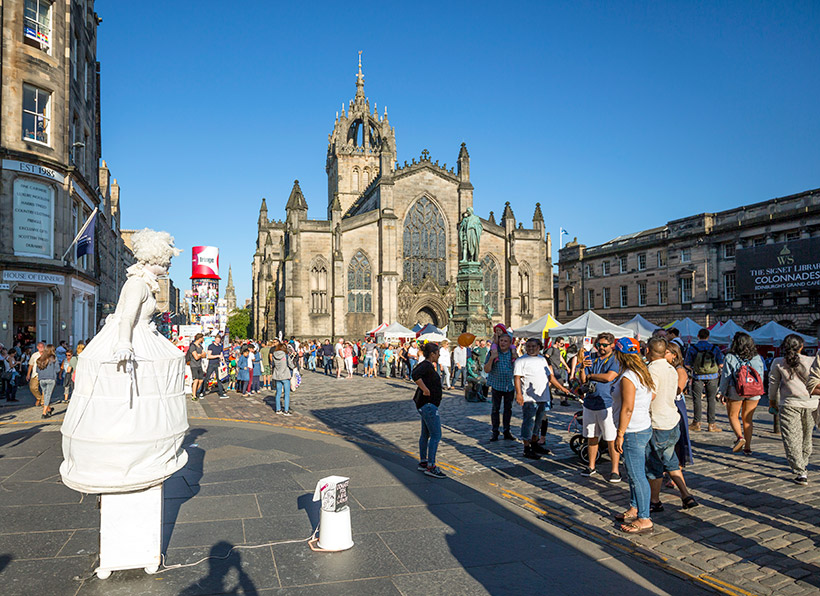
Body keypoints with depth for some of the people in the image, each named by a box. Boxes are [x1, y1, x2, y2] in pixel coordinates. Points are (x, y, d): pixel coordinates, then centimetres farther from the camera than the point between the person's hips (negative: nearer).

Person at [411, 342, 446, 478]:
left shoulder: (427, 365, 13)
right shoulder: (426, 365, -18)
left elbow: (416, 373, 30)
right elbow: (415, 375, -35)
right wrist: (425, 390, -29)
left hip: (426, 404, 11)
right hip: (428, 404, -11)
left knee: (425, 434, 18)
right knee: (436, 435, -7)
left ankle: (423, 462, 28)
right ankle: (430, 467, -4)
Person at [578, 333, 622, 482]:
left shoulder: (615, 361, -2)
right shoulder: (592, 360, 15)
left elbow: (609, 377, -17)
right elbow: (582, 380, 8)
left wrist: (590, 375, -3)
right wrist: (582, 368, -13)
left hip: (607, 404, -5)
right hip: (590, 403, 5)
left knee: (612, 440, -3)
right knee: (591, 437, 12)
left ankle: (615, 470, 6)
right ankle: (591, 467, 23)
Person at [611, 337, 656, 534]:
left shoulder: (628, 377, -20)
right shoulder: (642, 374, 10)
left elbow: (627, 409, -23)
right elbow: (653, 396, 17)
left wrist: (620, 434, -18)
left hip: (633, 432, -10)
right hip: (644, 427, 10)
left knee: (637, 476, -2)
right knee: (634, 473, 20)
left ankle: (644, 520, 6)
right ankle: (634, 510, 33)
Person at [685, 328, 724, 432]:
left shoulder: (692, 349, -7)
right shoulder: (714, 348, -3)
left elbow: (687, 364, -4)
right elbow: (721, 364, 1)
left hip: (698, 377, -1)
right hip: (712, 377, 1)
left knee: (697, 400, 8)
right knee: (711, 400, 9)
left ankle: (696, 423, 11)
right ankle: (711, 424, 11)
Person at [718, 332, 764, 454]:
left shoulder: (730, 358, -7)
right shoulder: (757, 358, 3)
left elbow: (725, 376, -6)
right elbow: (761, 376, 9)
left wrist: (722, 392, 2)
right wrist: (758, 391, 20)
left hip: (735, 392, -3)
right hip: (754, 393, 3)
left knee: (733, 416, 12)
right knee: (748, 419, 12)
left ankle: (739, 437, -11)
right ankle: (747, 447, 13)